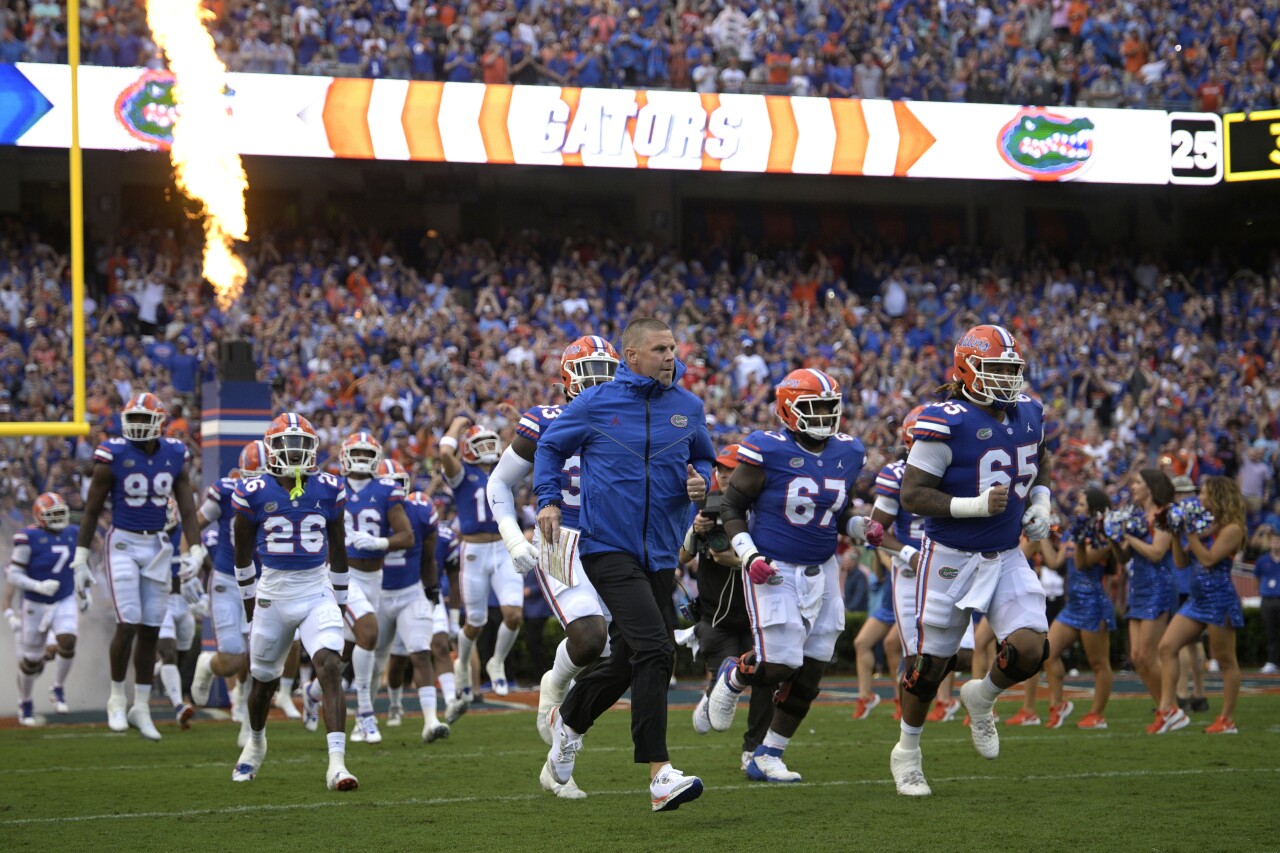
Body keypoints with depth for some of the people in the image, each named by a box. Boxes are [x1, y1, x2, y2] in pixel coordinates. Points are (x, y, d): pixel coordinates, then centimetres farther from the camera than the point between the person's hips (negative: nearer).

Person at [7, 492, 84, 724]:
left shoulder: (73, 534, -1)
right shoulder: (28, 538, -17)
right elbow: (14, 576, -17)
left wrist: (85, 592, 14)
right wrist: (38, 587, -30)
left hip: (66, 601, 3)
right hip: (36, 605, -3)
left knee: (67, 642, -23)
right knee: (30, 660, 6)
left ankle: (58, 690, 0)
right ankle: (25, 703, 30)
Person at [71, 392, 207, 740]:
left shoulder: (174, 457, 1)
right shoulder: (113, 457, -9)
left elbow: (187, 510, 6)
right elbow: (92, 511, -3)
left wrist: (195, 551, -6)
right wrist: (80, 559, -3)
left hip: (157, 547, 4)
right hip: (122, 545, -4)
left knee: (151, 630, 6)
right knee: (128, 624, -12)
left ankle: (141, 708, 15)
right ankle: (117, 698, 7)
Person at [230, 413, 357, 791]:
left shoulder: (328, 490, 0)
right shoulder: (254, 493, -5)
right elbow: (243, 550, 8)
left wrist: (339, 600, 15)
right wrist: (249, 598, 13)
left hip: (317, 593, 0)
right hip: (273, 595, 0)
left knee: (330, 668, -20)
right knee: (263, 680, 16)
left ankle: (336, 764, -26)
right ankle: (256, 740, 47)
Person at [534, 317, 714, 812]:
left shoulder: (687, 407, 7)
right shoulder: (595, 404, -3)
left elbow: (703, 459, 21)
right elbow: (551, 447, 12)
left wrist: (700, 482, -2)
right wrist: (549, 500, -1)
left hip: (660, 552, 6)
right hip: (608, 546, -6)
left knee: (629, 663, 14)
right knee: (654, 652, -20)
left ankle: (568, 720, 45)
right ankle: (659, 775, -20)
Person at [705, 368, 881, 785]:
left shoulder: (847, 453, 5)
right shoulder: (767, 451, -13)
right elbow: (732, 507, -5)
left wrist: (863, 529, -2)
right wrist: (749, 556, -16)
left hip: (821, 572, 6)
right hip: (773, 571, -6)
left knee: (808, 672, 3)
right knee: (778, 665, -13)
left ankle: (767, 757, 16)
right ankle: (733, 677, 23)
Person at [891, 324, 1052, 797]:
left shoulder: (1027, 415, 2)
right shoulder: (947, 422, -19)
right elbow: (913, 494, -19)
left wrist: (1040, 501, 5)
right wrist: (975, 505, -29)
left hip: (1007, 557, 5)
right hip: (951, 558, -5)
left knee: (1031, 649, -12)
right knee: (931, 664, 6)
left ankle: (982, 697, 21)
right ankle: (907, 752, 29)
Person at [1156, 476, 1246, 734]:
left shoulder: (1231, 529, -9)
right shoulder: (1207, 527, 14)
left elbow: (1208, 558, -19)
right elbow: (1181, 562, 14)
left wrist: (1190, 532, -16)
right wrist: (1175, 534, 5)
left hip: (1220, 599, -9)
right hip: (1197, 599, 9)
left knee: (1225, 661, 1)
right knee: (1167, 647, -3)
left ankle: (1228, 720, 8)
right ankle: (1169, 709, -8)